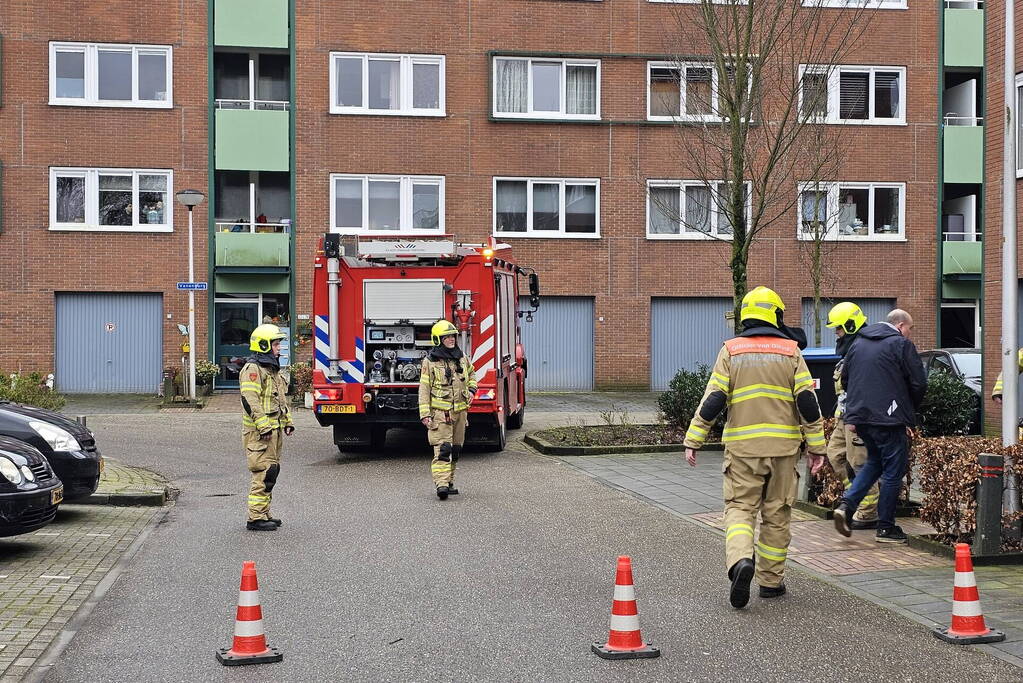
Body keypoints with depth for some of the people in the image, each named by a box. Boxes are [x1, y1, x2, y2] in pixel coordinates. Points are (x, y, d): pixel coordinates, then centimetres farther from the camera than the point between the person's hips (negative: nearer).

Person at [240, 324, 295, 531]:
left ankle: (264, 514, 20)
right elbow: (250, 400, -20)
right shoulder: (253, 370, -12)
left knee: (272, 471, 13)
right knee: (264, 473, -11)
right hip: (259, 432, -10)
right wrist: (263, 426, -23)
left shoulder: (272, 369, 20)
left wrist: (287, 421, 20)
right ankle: (255, 518, -8)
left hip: (273, 430, 10)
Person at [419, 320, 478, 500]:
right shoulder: (430, 362, -6)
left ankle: (449, 482, 21)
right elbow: (424, 390, -7)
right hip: (440, 412, -6)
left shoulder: (462, 358, 10)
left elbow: (472, 374, 31)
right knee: (442, 449, -15)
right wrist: (425, 414, -12)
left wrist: (471, 390, 12)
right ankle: (441, 484, -22)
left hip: (460, 411, 6)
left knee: (455, 449, 11)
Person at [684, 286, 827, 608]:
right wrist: (816, 445, 5)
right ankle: (771, 580, 17)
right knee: (777, 513, 10)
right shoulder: (791, 352, 2)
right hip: (783, 445, 1)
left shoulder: (731, 350, 1)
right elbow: (807, 401, -1)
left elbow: (713, 399, -4)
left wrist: (693, 440, 0)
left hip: (742, 446, 0)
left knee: (740, 506, 4)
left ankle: (740, 560, -22)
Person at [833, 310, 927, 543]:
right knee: (893, 471, 4)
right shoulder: (901, 344, -7)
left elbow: (845, 379, 20)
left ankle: (847, 504, 5)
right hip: (889, 419, -7)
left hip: (860, 416, 7)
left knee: (874, 461, 23)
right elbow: (919, 384, -8)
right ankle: (885, 528, 7)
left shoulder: (858, 343, 14)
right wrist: (909, 410, 9)